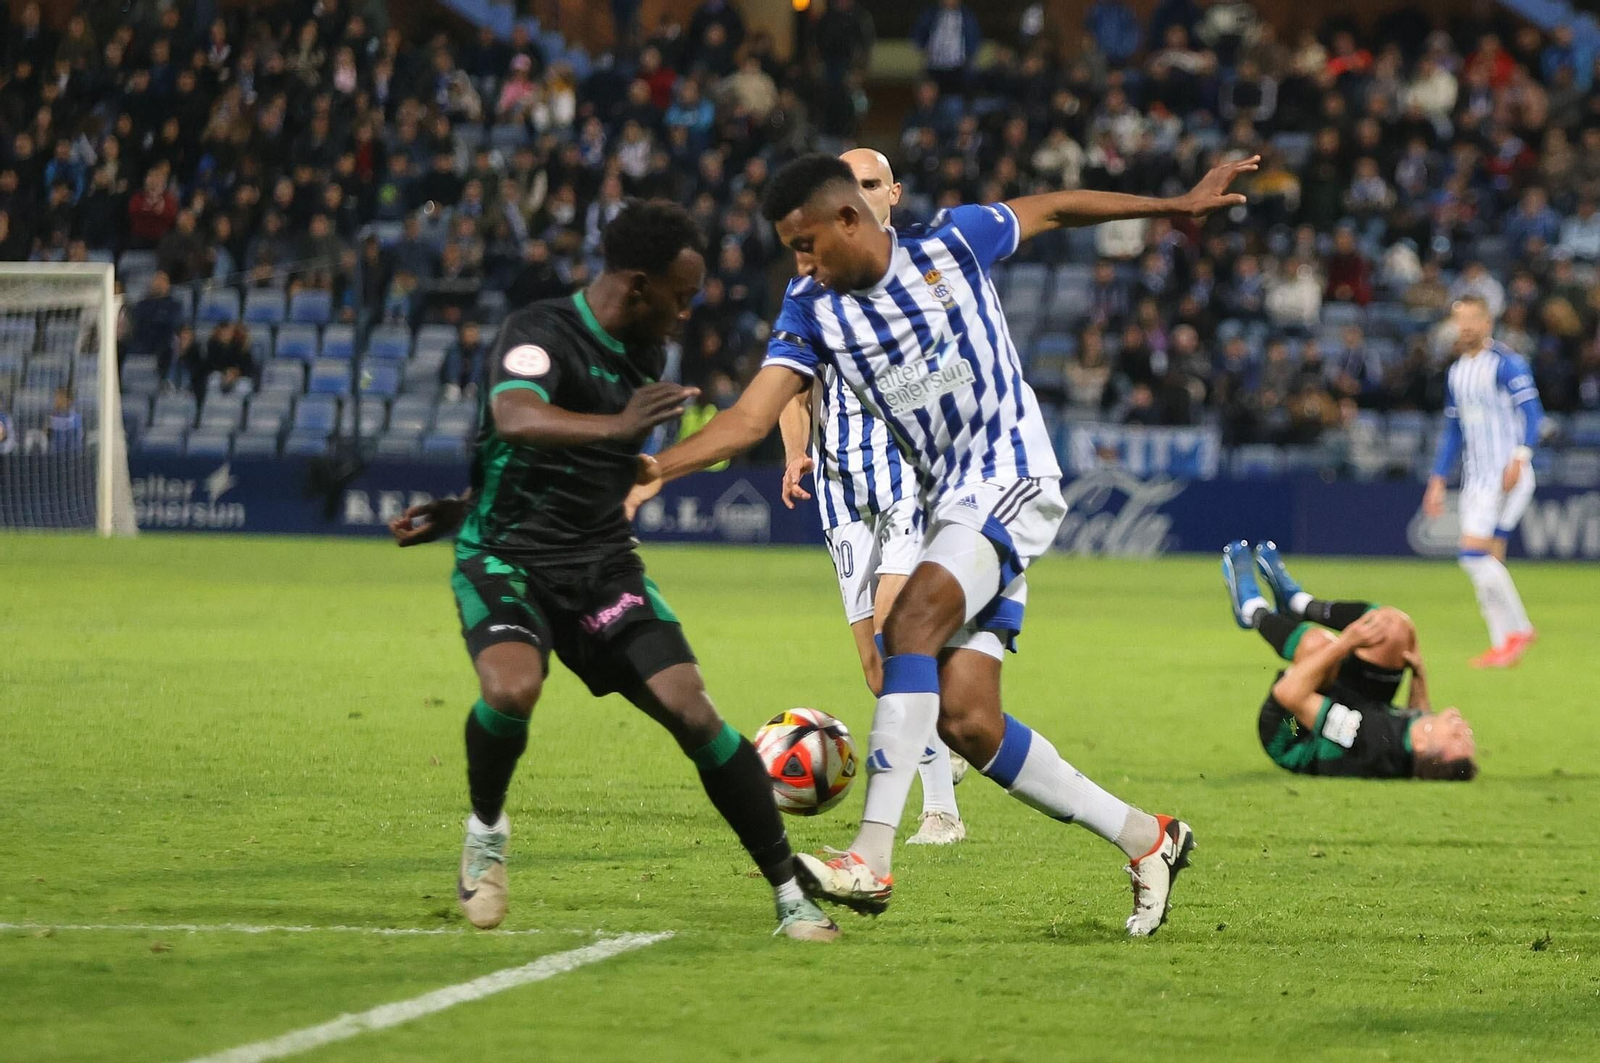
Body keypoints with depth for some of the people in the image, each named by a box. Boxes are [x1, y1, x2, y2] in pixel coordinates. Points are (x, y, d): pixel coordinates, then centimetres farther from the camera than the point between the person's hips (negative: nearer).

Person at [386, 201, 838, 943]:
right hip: (507, 561, -5)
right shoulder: (539, 334, -16)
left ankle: (790, 891, -2)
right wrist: (616, 426, -56)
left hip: (602, 567, 5)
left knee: (692, 713, -11)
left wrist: (462, 512, 19)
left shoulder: (644, 355, 8)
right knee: (512, 688, -33)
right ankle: (485, 829, -2)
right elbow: (517, 419, -38)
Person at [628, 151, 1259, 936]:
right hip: (948, 509, 6)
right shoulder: (812, 309, 2)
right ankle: (1145, 840, 13)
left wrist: (1180, 204, 14)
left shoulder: (953, 244, -6)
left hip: (1014, 485, -6)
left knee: (912, 617, -28)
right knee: (965, 720, -4)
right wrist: (655, 470, -19)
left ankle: (871, 860, -36)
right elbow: (751, 417, -5)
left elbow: (1054, 210, 10)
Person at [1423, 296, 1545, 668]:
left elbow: (1531, 411, -15)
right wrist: (1438, 480, 19)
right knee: (1487, 561, 3)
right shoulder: (1456, 372, 17)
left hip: (1508, 476, -8)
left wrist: (1520, 458, -27)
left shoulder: (1507, 363, -8)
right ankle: (1504, 642, 5)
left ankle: (1517, 629, -7)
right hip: (1475, 479, 8)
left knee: (1475, 552, -17)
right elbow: (1452, 429, 23)